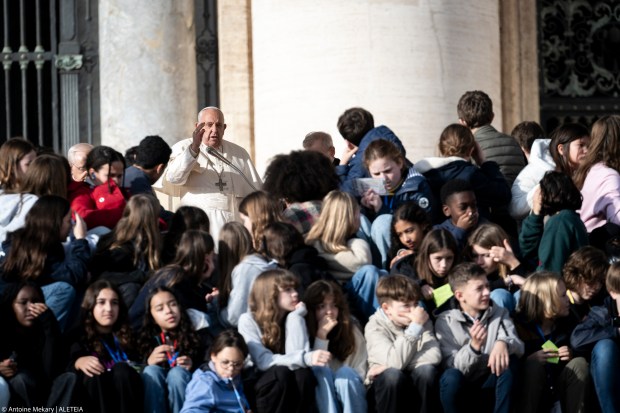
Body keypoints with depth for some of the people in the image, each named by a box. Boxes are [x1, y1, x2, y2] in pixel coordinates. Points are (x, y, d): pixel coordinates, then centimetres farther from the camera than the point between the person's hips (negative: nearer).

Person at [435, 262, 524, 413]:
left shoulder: (500, 314, 1)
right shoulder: (445, 321, -8)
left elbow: (519, 347, -13)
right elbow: (453, 366, -16)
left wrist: (504, 343, -37)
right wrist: (474, 346, -34)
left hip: (490, 388, 3)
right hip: (461, 391, -3)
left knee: (509, 360, -26)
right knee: (451, 376, -35)